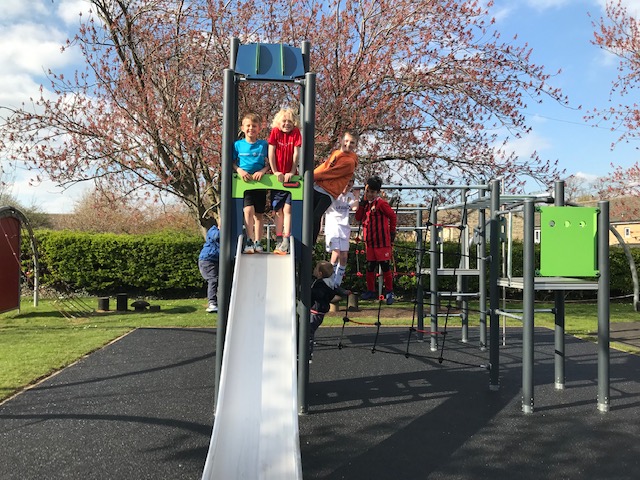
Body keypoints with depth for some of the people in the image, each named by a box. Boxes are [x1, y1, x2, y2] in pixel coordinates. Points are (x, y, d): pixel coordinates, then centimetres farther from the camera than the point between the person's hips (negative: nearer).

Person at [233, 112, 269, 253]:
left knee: (259, 213, 7)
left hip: (260, 183, 1)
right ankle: (250, 240, -14)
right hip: (244, 182, -1)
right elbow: (232, 163, 6)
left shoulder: (264, 145, 5)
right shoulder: (238, 145, 5)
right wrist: (240, 170, -12)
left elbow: (268, 164, 4)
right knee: (248, 209, -19)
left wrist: (262, 171, -14)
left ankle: (258, 242, 15)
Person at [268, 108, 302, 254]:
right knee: (278, 211, 7)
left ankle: (286, 241, -12)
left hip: (290, 176, -1)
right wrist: (275, 172, -10)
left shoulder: (296, 133, -3)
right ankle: (279, 241, 14)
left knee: (287, 209, -10)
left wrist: (292, 172, -12)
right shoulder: (275, 132, -2)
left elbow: (296, 153, -7)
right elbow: (271, 153, -5)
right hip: (277, 177, 1)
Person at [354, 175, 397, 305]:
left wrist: (392, 231, -2)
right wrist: (362, 203, -1)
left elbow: (393, 216, -9)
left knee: (385, 267, 0)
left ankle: (389, 292, 9)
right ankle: (371, 291, 23)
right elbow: (358, 217, 6)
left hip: (382, 242, -7)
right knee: (370, 267, 12)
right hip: (369, 242, 7)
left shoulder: (381, 203, -11)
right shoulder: (366, 204, 12)